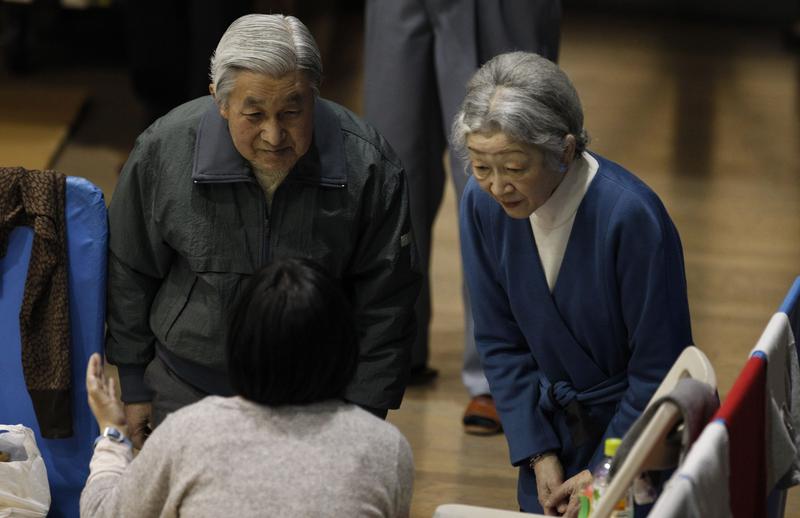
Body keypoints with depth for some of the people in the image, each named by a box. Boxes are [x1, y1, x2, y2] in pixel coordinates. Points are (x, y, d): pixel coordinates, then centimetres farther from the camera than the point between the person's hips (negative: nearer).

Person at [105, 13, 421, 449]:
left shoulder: (367, 166, -17)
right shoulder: (162, 151, -15)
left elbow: (384, 306, -6)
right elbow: (130, 277, 0)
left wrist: (363, 414, -6)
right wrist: (134, 386, 7)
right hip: (187, 392, 0)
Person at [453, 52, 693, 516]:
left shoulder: (632, 216, -26)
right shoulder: (482, 204, -11)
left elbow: (660, 369, -18)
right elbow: (501, 342, 1)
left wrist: (604, 473, -14)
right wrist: (540, 455, -5)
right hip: (554, 426, 4)